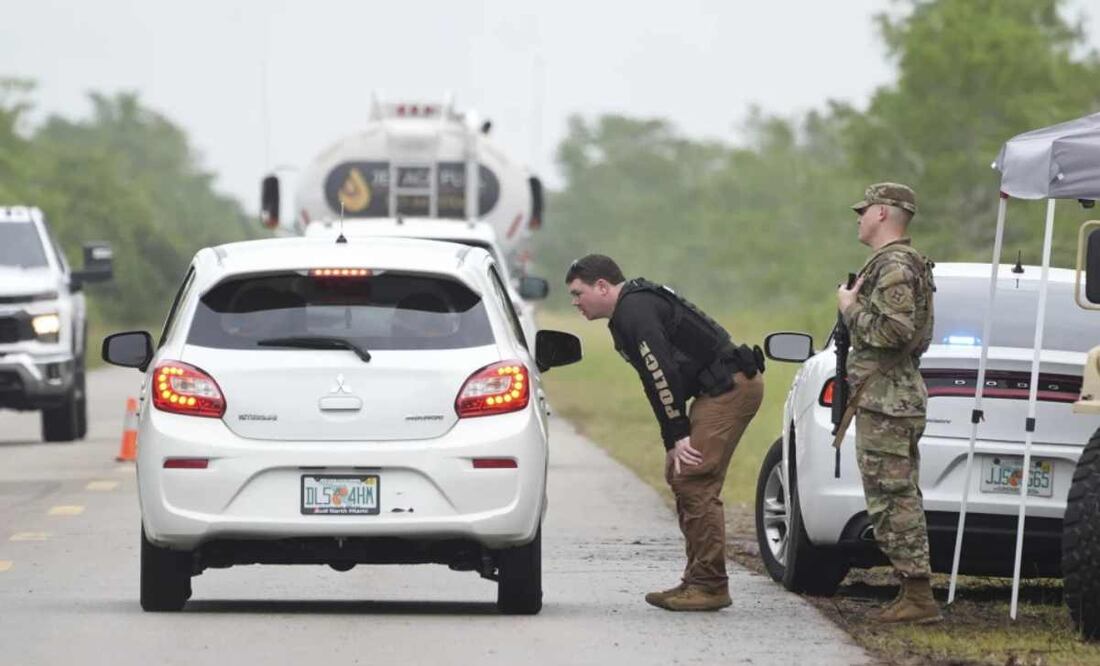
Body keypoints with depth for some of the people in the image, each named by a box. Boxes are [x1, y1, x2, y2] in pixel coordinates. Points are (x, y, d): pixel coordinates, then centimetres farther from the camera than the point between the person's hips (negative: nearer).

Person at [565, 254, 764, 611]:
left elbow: (663, 374, -21)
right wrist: (673, 442, 14)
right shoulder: (627, 314, 21)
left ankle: (710, 586, -11)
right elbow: (656, 380, 20)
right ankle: (697, 582, 15)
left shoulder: (636, 311, -13)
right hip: (721, 390, 11)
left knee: (694, 483, -13)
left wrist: (679, 437, -20)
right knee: (680, 479, 13)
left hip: (731, 387, -11)